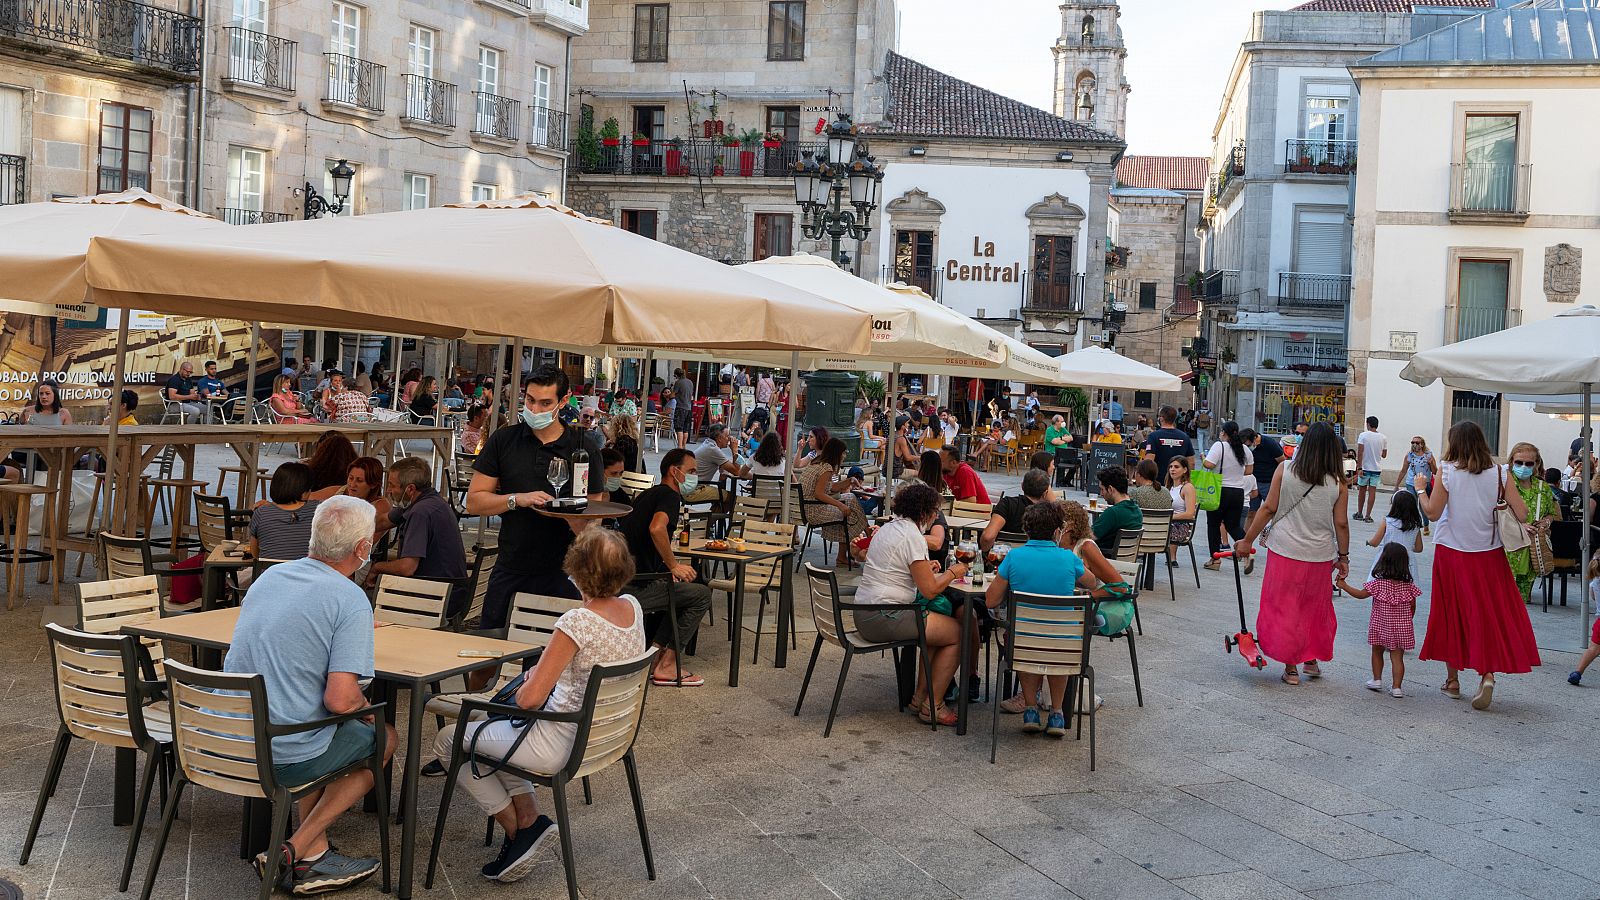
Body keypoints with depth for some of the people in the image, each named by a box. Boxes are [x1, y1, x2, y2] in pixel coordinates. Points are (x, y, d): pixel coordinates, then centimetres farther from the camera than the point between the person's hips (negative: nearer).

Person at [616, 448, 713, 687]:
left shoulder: (648, 494, 21)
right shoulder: (670, 495, -8)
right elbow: (657, 528, -30)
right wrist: (674, 565, -17)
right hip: (636, 588, -10)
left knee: (688, 585, 22)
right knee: (701, 595, -2)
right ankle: (665, 667, -1)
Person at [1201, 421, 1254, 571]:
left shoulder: (1219, 446, -12)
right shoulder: (1244, 449, 5)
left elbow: (1209, 464, -23)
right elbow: (1249, 471, 11)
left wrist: (1203, 458, -2)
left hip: (1220, 491, -5)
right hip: (1238, 492, 5)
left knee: (1213, 524, 9)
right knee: (1233, 525, 12)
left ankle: (1214, 560, 12)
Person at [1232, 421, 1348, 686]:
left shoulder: (1284, 472, -8)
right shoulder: (1338, 484, -5)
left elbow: (1268, 509, -6)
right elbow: (1341, 524, -2)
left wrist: (1247, 541, 2)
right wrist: (1343, 556, 10)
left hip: (1285, 552, -1)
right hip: (1320, 556, 1)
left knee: (1285, 608, 9)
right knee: (1316, 609, 19)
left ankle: (1291, 668, 12)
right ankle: (1312, 660, 29)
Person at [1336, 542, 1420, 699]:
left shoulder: (1378, 583, -15)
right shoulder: (1409, 585, -5)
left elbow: (1361, 594, -7)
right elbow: (1413, 607, 3)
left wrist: (1344, 585, 2)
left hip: (1381, 627, -2)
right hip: (1402, 627, 2)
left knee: (1377, 652, 19)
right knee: (1397, 657, 5)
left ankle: (1377, 680, 27)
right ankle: (1396, 687, 2)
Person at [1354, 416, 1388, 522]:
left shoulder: (1363, 435, -8)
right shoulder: (1383, 438, 3)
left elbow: (1360, 452, -14)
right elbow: (1384, 455, 9)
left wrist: (1359, 467, -13)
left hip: (1365, 467, -2)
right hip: (1377, 468, 2)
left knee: (1362, 490, 11)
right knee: (1372, 491, 2)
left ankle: (1359, 513, 20)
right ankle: (1367, 515, 0)